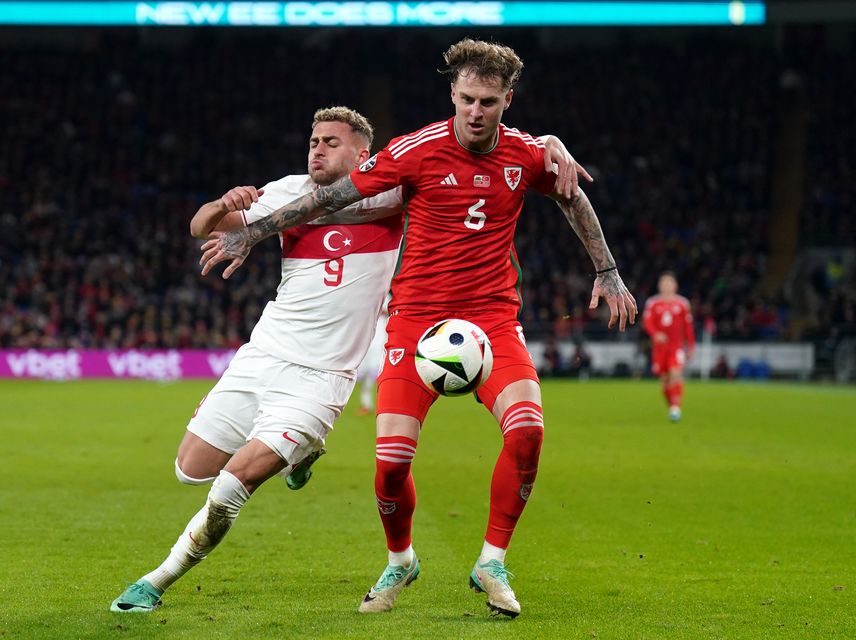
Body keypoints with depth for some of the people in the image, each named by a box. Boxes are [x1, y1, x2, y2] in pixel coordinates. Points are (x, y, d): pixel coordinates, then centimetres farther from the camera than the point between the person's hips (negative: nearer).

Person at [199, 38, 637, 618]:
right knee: (392, 458, -12)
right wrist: (251, 234, -1)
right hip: (418, 316, -2)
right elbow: (330, 196, -3)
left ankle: (492, 564, -3)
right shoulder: (419, 151, -9)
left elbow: (574, 200, 21)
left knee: (527, 429, -23)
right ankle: (400, 562, 20)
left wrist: (607, 273, 21)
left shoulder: (528, 155, -1)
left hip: (493, 317, 2)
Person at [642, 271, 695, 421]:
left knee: (675, 374, -20)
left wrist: (690, 346, 11)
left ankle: (676, 407, -25)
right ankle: (671, 407, 20)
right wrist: (655, 334, -24)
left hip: (677, 347, -1)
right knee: (665, 379, 4)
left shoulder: (682, 303, 6)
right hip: (659, 346, 1)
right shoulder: (652, 303, 5)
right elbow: (647, 322, -5)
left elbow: (688, 326, 11)